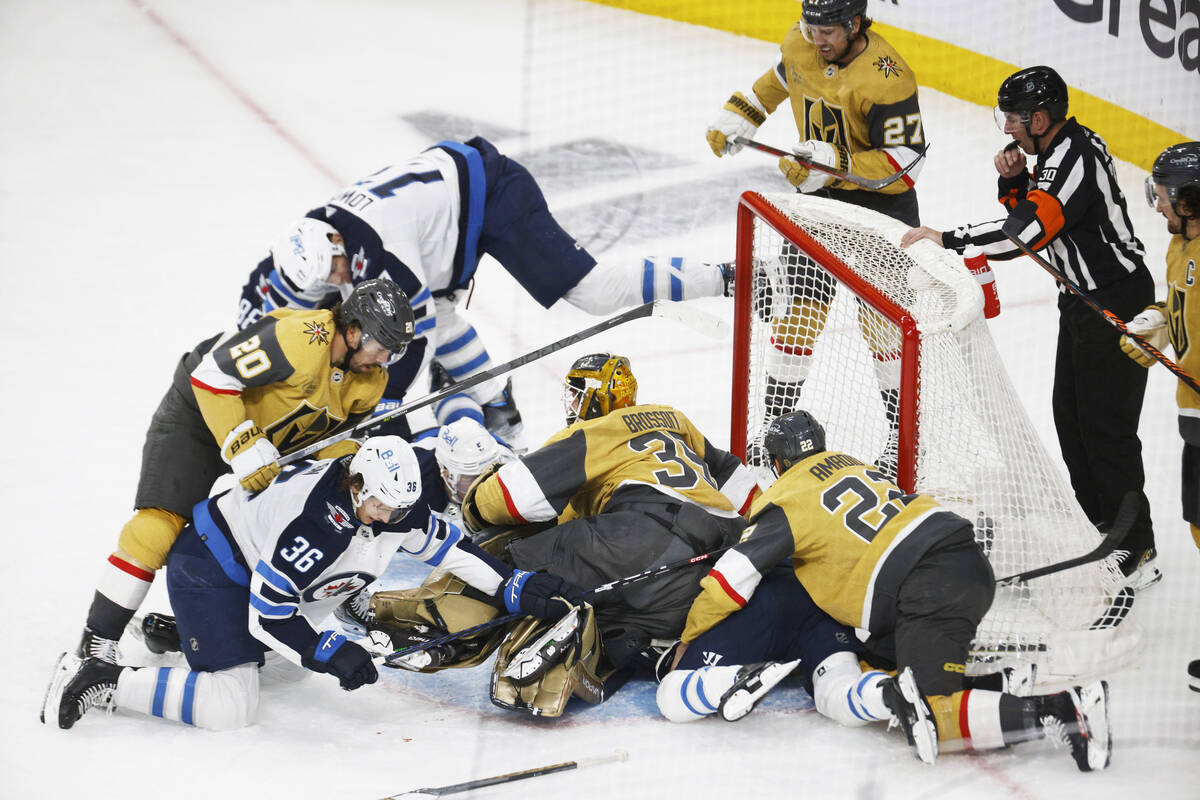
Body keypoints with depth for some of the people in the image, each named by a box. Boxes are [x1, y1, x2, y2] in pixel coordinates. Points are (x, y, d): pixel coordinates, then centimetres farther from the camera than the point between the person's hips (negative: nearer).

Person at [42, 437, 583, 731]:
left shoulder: (395, 509, -10)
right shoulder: (312, 528, -35)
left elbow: (448, 546, 3)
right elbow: (267, 616, -29)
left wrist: (516, 591, -2)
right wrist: (331, 655, -31)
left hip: (257, 568, 9)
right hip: (209, 568, -9)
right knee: (231, 707, -22)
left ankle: (172, 631, 33)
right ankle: (102, 683, -13)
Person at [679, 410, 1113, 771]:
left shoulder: (785, 502, 4)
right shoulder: (848, 463, 26)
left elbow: (731, 580, 2)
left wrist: (687, 641, 15)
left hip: (929, 589, -8)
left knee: (929, 720, -17)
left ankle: (1065, 710, -30)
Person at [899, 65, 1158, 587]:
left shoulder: (1075, 161, -25)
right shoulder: (1060, 148, 7)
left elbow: (1027, 231, -33)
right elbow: (1025, 209, 16)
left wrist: (947, 239, -29)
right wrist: (1012, 178, -5)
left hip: (1117, 305, -11)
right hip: (1084, 299, 11)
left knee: (1106, 428, -8)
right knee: (1070, 416, 16)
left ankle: (1136, 552, -3)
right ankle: (1097, 523, 28)